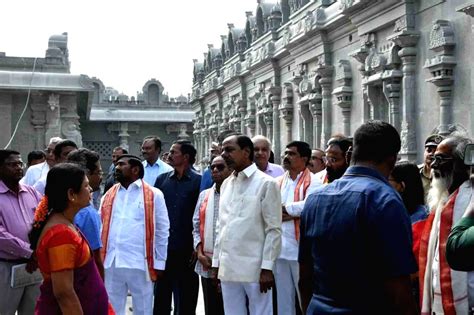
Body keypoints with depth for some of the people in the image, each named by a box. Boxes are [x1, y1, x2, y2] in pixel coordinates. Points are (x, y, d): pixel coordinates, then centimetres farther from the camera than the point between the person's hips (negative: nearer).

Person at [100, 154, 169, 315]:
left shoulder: (153, 195, 1)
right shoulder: (108, 196, 13)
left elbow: (162, 231, 1)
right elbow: (101, 229, 13)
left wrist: (159, 263, -1)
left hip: (140, 263, -4)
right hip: (111, 263, 4)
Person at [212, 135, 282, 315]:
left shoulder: (266, 183, -5)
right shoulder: (226, 184, 13)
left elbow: (274, 230, -8)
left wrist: (267, 268, -13)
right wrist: (216, 262, 11)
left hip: (255, 268, -6)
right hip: (227, 268, 6)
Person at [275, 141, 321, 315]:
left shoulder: (312, 182, -7)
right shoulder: (277, 182, 12)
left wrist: (282, 208, -11)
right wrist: (294, 213, -15)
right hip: (279, 248, 6)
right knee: (283, 299, 16)